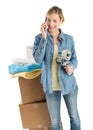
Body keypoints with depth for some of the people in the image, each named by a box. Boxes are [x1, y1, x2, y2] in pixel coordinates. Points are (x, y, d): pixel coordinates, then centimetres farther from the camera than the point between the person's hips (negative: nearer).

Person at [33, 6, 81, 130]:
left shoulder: (69, 39, -2)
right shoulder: (39, 38, -5)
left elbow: (74, 59, 6)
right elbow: (38, 59, -18)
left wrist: (72, 67, -17)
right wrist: (44, 38, -22)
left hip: (69, 83, 1)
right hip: (51, 85, 0)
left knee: (74, 117, 14)